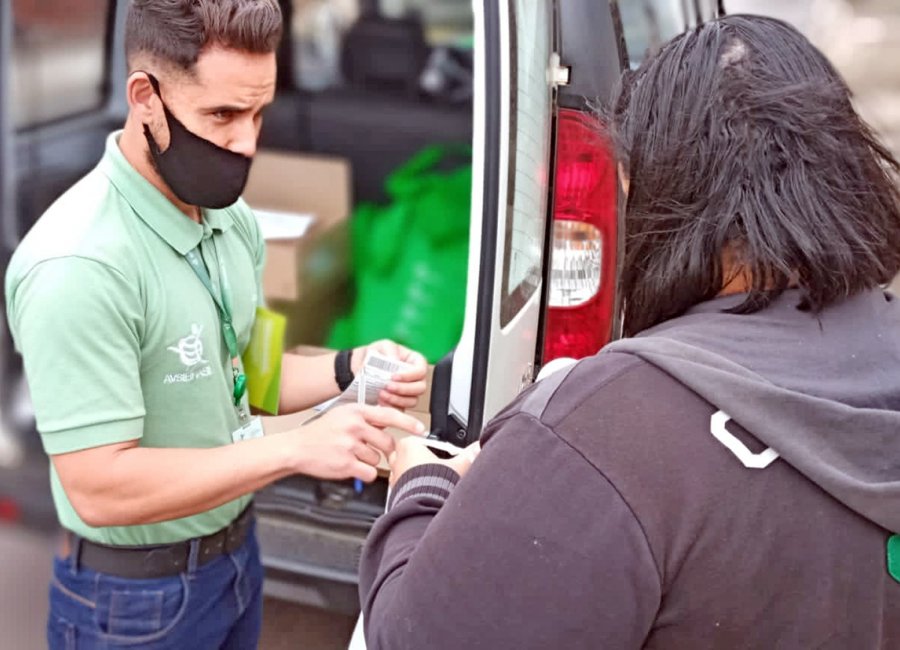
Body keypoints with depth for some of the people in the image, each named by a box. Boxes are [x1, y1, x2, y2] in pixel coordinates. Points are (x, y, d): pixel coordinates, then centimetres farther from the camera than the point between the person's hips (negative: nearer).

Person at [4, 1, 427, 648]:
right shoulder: (78, 265, -28)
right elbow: (99, 488, -29)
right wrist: (297, 448, -31)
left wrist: (347, 369, -9)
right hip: (135, 598, -7)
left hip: (237, 552, 7)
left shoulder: (232, 219, -2)